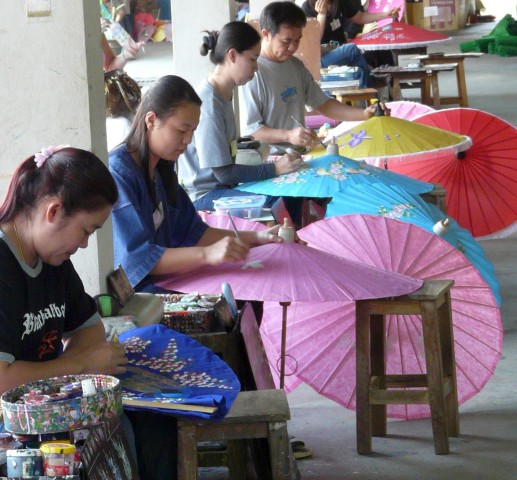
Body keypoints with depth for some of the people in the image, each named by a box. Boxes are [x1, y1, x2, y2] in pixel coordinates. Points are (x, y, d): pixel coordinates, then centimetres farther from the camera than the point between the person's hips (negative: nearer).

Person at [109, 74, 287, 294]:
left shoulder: (161, 169, 13)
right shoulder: (117, 173, -16)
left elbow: (192, 232, 18)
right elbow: (135, 257, -24)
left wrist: (256, 237, 6)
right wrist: (207, 254, -33)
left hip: (161, 283, 9)